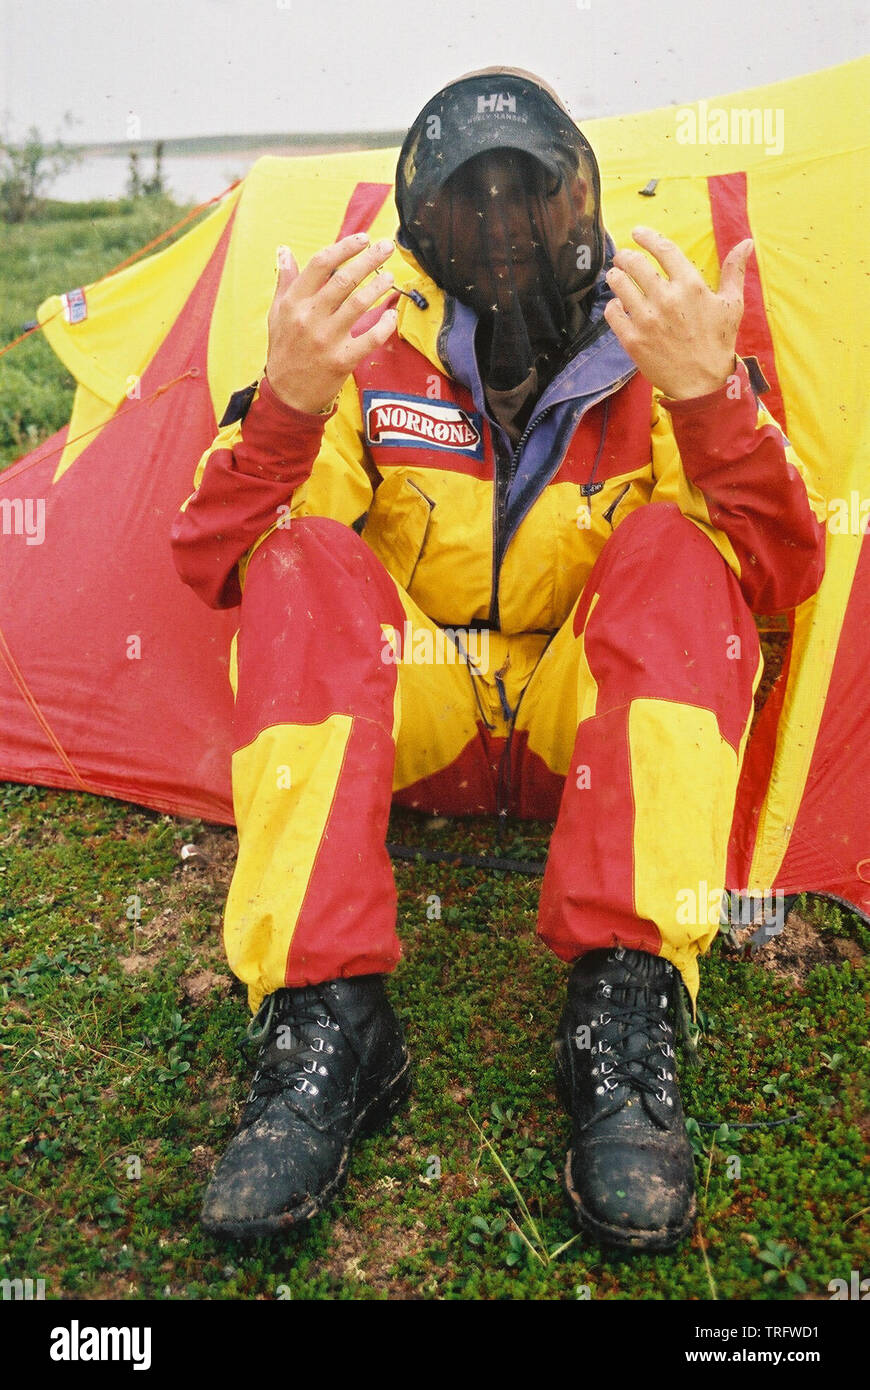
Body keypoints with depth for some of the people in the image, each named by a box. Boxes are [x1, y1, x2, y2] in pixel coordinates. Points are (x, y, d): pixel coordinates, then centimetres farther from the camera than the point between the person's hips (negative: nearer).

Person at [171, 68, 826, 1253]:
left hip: (590, 719, 1)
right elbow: (216, 563, -10)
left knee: (675, 551, -25)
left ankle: (624, 1017, -33)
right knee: (305, 563, -25)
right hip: (411, 716, 0)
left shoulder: (653, 357, 0)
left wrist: (710, 398, -30)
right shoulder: (369, 356, -1)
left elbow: (780, 574, -12)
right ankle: (326, 1020, -33)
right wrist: (288, 401, -29)